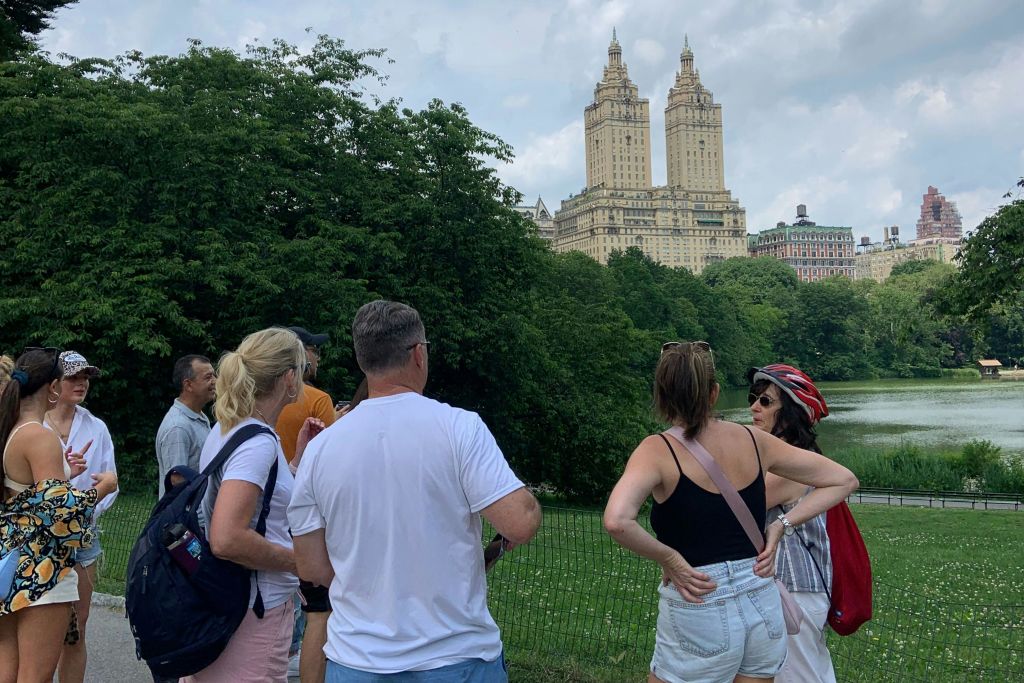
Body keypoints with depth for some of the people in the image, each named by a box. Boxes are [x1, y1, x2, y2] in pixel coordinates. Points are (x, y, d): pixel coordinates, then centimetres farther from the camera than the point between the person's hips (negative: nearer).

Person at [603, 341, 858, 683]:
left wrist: (669, 559, -15)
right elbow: (844, 480, 11)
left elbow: (617, 521, -31)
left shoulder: (658, 450, -12)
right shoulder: (753, 440, 1)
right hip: (763, 607, 5)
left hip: (699, 619, -5)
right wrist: (781, 525, 4)